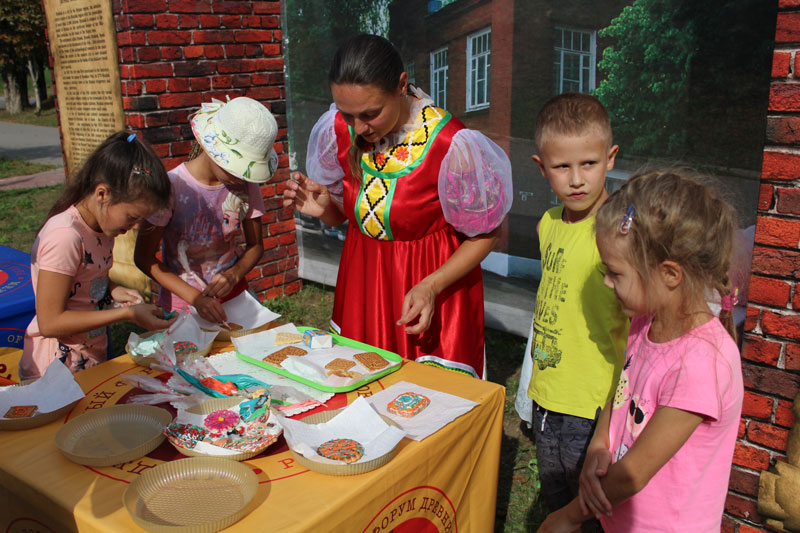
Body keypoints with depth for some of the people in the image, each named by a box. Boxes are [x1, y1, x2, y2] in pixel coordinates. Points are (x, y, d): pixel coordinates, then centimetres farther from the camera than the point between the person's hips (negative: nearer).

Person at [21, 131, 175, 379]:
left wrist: (113, 291, -3)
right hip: (57, 369, -8)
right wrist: (128, 314, -22)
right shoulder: (64, 236, -25)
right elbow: (50, 322, -23)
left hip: (93, 358, 8)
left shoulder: (102, 224, 1)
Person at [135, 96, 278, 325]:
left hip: (234, 296, 3)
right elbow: (144, 257, -11)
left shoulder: (245, 184, -4)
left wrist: (234, 274, -14)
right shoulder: (172, 186, -16)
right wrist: (195, 297, -21)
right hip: (183, 302, -3)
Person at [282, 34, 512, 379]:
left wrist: (431, 286, -24)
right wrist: (324, 208, -17)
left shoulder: (451, 145, -24)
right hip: (361, 276, 4)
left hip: (438, 277, -4)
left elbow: (486, 233, -12)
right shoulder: (337, 129, -9)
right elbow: (344, 215, 6)